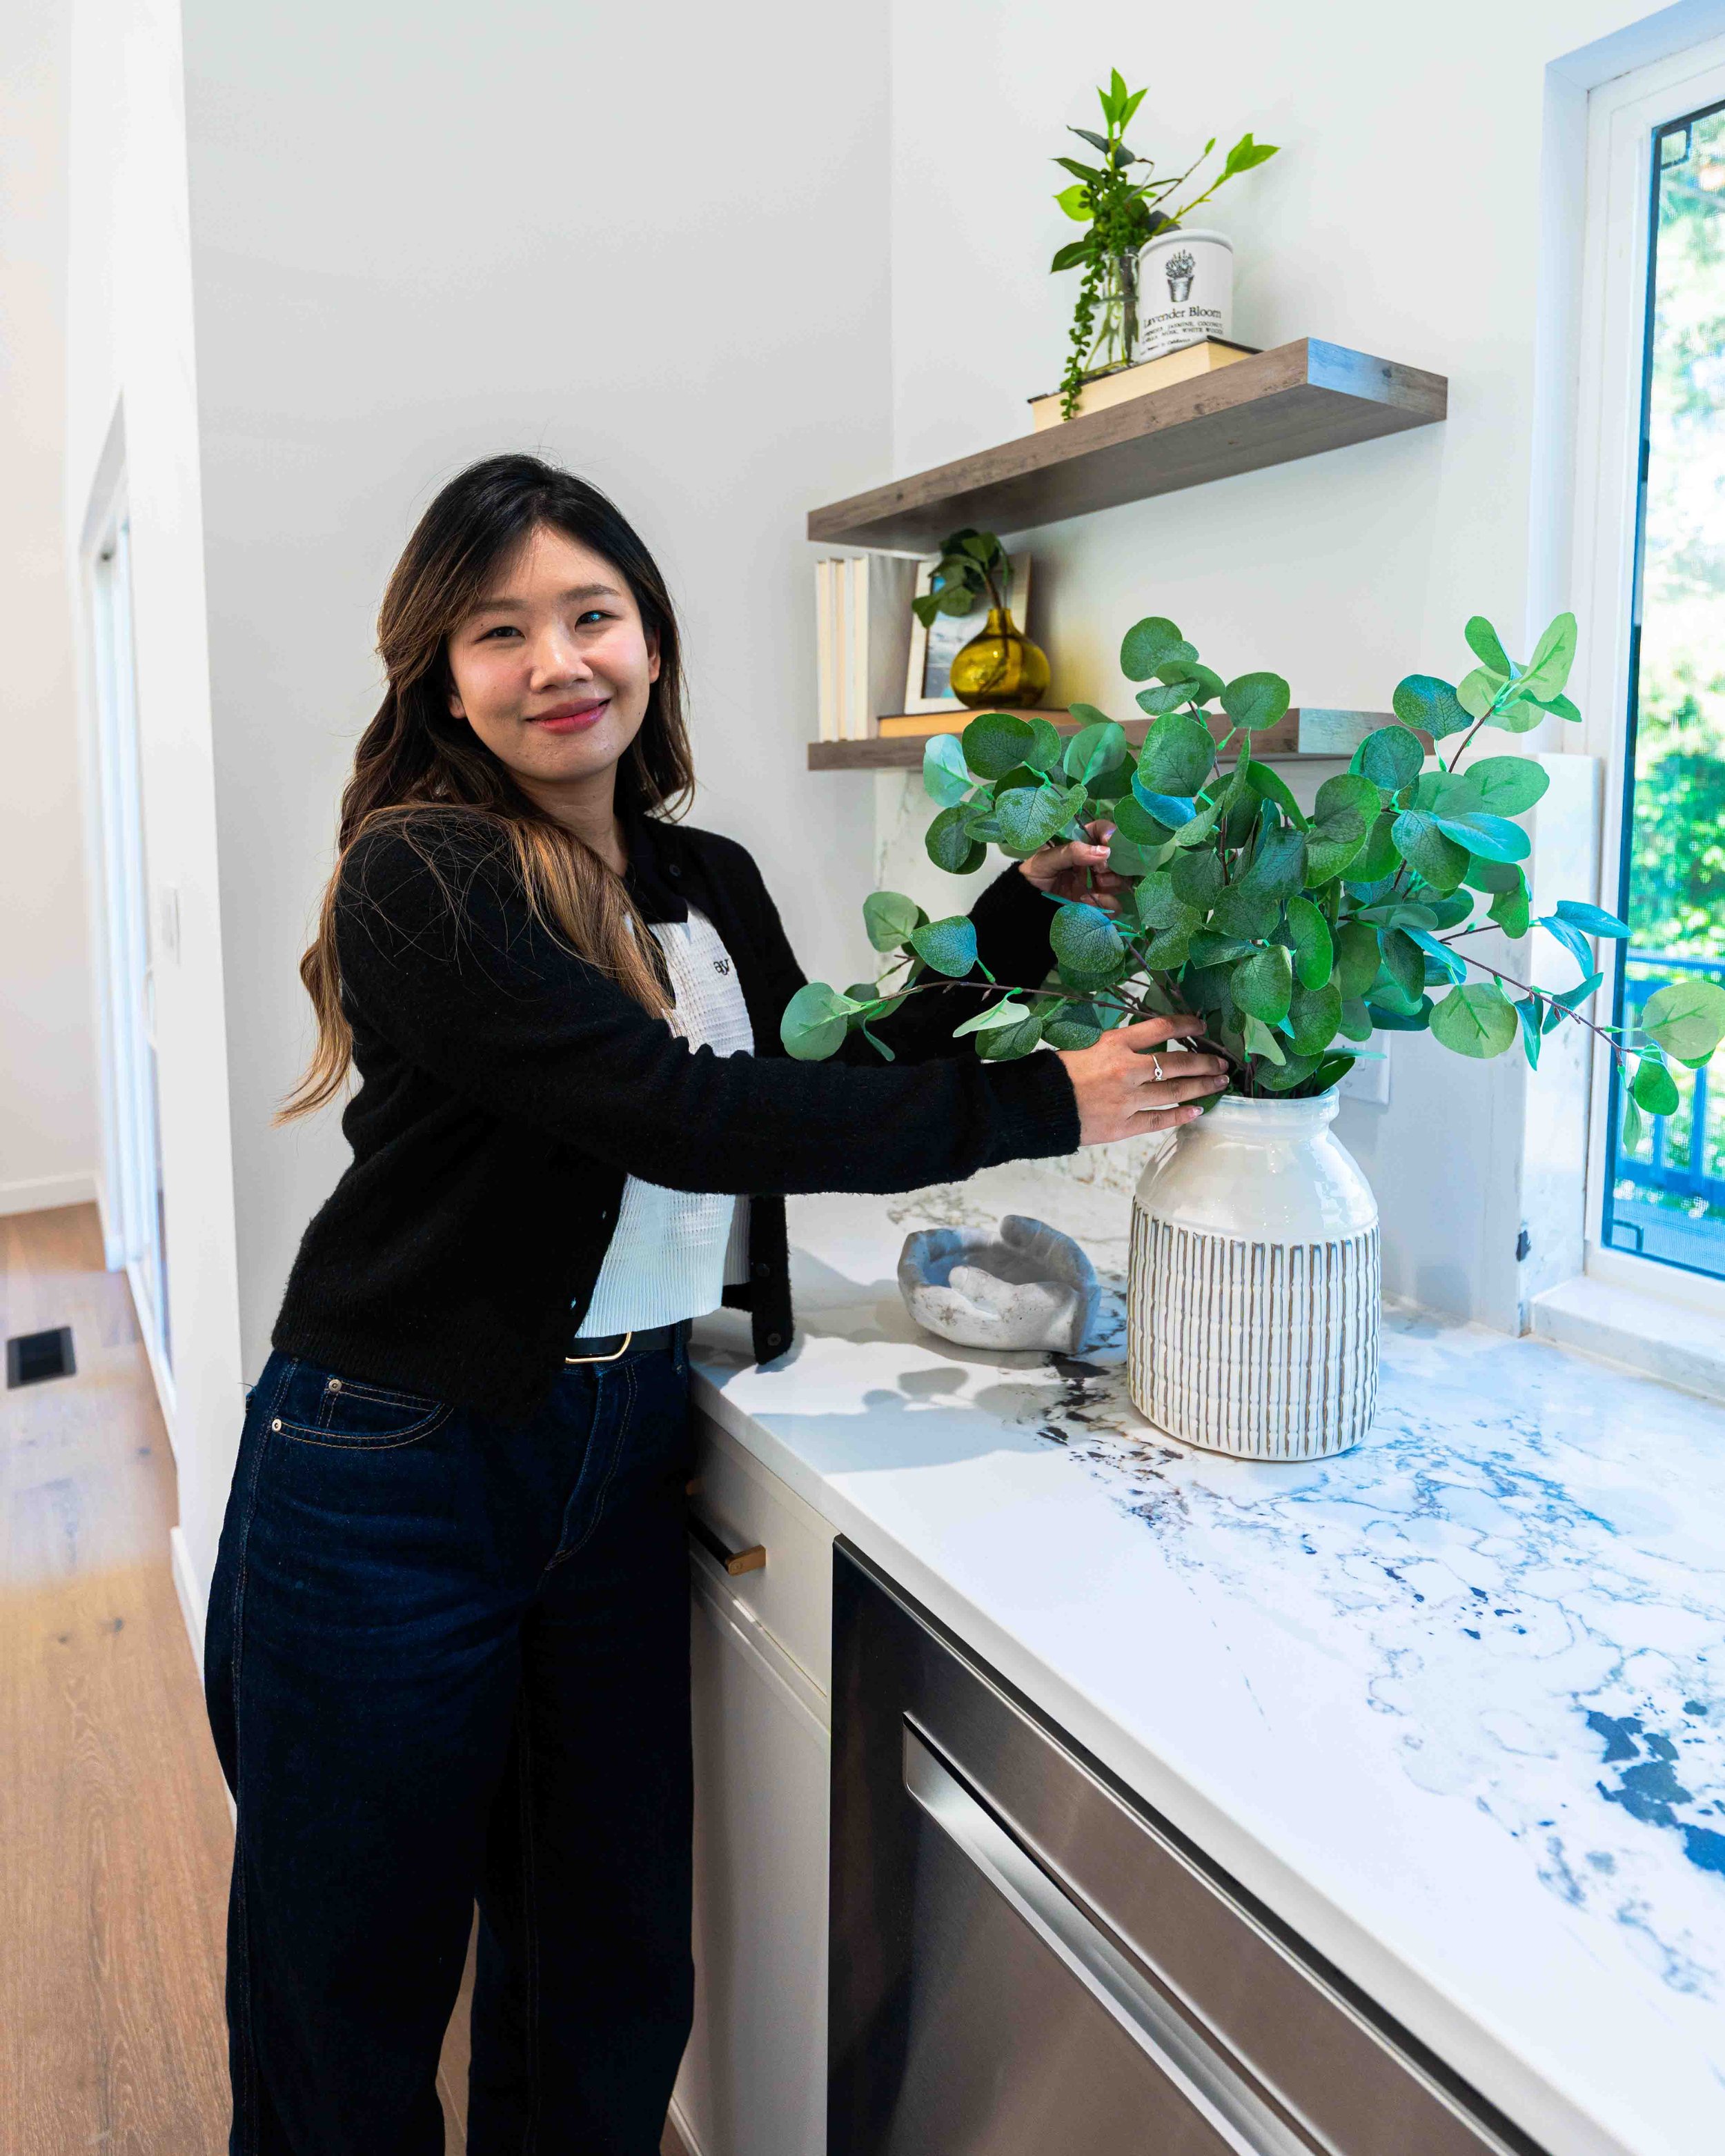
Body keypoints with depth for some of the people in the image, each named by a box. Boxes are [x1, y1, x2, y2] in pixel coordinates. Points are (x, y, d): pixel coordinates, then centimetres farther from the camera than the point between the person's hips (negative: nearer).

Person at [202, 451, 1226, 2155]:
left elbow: (828, 1081, 9)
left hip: (621, 1461, 6)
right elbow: (690, 1116, -25)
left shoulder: (711, 885, 6)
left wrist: (1015, 923, 2)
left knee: (607, 1978, 19)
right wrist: (1039, 1108, -21)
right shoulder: (417, 880, -16)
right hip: (390, 1486, -5)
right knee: (354, 1997, 15)